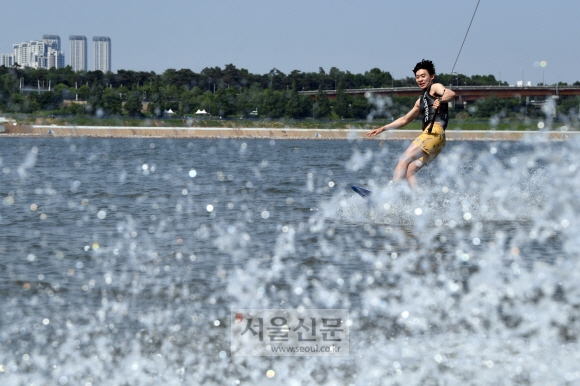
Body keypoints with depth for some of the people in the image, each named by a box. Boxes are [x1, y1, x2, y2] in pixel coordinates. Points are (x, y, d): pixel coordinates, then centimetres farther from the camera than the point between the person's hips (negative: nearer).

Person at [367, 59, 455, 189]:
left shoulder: (435, 88, 8)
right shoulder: (421, 101, 32)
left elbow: (451, 94, -13)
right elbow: (405, 120, 39)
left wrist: (440, 100, -33)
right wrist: (383, 129, 35)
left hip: (435, 131, -9)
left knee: (404, 160, -20)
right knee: (409, 172, 0)